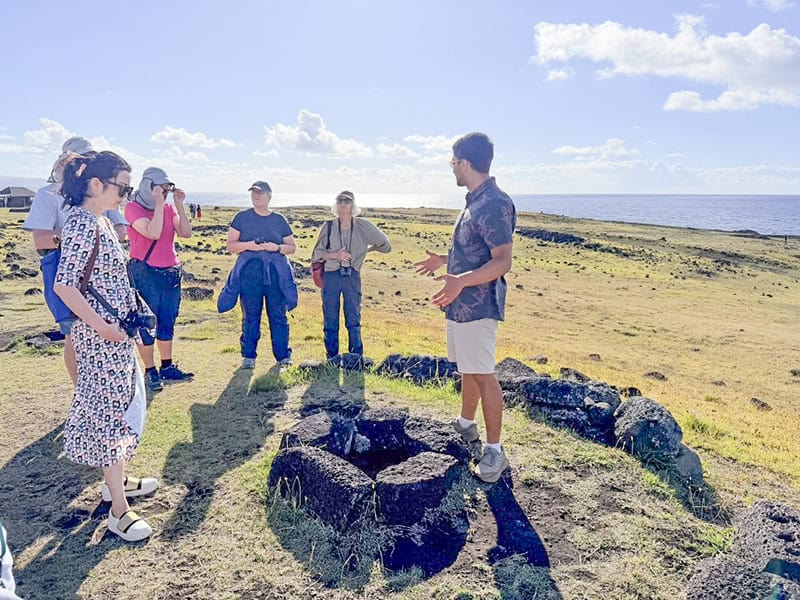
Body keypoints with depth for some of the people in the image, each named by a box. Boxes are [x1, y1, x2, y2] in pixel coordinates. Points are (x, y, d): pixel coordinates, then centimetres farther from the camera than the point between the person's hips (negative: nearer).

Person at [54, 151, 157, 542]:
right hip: (100, 336, -9)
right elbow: (64, 285, -23)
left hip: (117, 332, 10)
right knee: (108, 411, -3)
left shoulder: (100, 221, 11)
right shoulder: (81, 224, -18)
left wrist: (132, 312, 13)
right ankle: (119, 510, 6)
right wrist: (102, 326, -20)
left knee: (121, 405, 18)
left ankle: (116, 480, 35)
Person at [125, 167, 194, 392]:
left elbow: (186, 233, -2)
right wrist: (159, 204, -18)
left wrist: (179, 205, -6)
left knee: (167, 322, 12)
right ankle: (150, 371, 10)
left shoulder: (169, 208, 10)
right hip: (145, 273, -6)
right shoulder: (133, 208, -7)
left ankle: (167, 367, 22)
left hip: (171, 272, 6)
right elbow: (152, 233, -22)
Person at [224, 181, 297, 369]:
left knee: (278, 315, 1)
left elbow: (292, 247, 13)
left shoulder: (280, 220, 12)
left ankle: (283, 356, 10)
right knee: (250, 316, 3)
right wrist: (248, 245, -12)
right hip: (249, 272, 0)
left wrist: (277, 247, -7)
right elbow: (230, 245, 7)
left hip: (276, 272, 1)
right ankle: (248, 356, 13)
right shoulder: (242, 218, 9)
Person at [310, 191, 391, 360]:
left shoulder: (362, 226, 1)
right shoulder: (328, 226, 1)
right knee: (330, 321, 4)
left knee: (354, 320, 0)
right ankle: (332, 358, 15)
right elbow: (316, 254, 1)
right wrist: (334, 254, -15)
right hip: (331, 276, 1)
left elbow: (385, 245, 12)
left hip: (352, 276, 0)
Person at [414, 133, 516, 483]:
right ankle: (465, 424, 38)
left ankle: (494, 450, 7)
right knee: (467, 368, 21)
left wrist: (460, 281, -37)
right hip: (462, 303, 10)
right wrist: (444, 260, 31)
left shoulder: (494, 204, -19)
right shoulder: (476, 201, 13)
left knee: (483, 374, -4)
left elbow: (502, 261, -25)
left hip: (478, 306, -10)